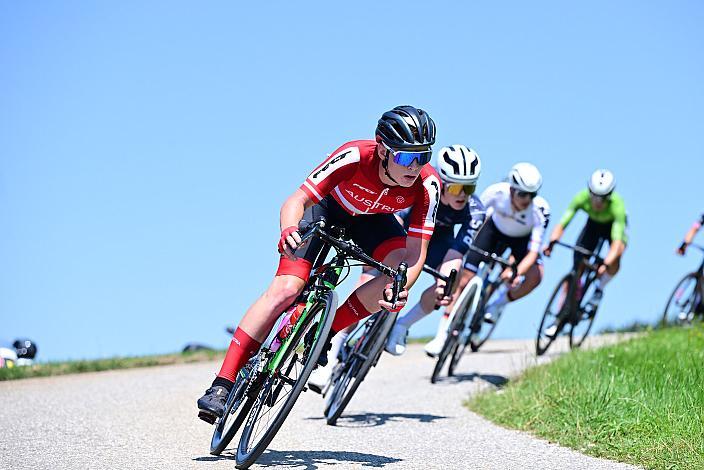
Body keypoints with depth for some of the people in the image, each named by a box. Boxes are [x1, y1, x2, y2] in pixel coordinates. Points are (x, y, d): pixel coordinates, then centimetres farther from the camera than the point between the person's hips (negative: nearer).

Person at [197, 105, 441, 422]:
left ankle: (325, 333, -8)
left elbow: (415, 254, -31)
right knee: (285, 289, -20)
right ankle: (222, 386, -18)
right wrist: (289, 231, -60)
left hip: (372, 220, 3)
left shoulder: (427, 184, -30)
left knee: (399, 277, -27)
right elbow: (297, 200, -38)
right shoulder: (355, 157, -37)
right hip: (327, 208, -3)